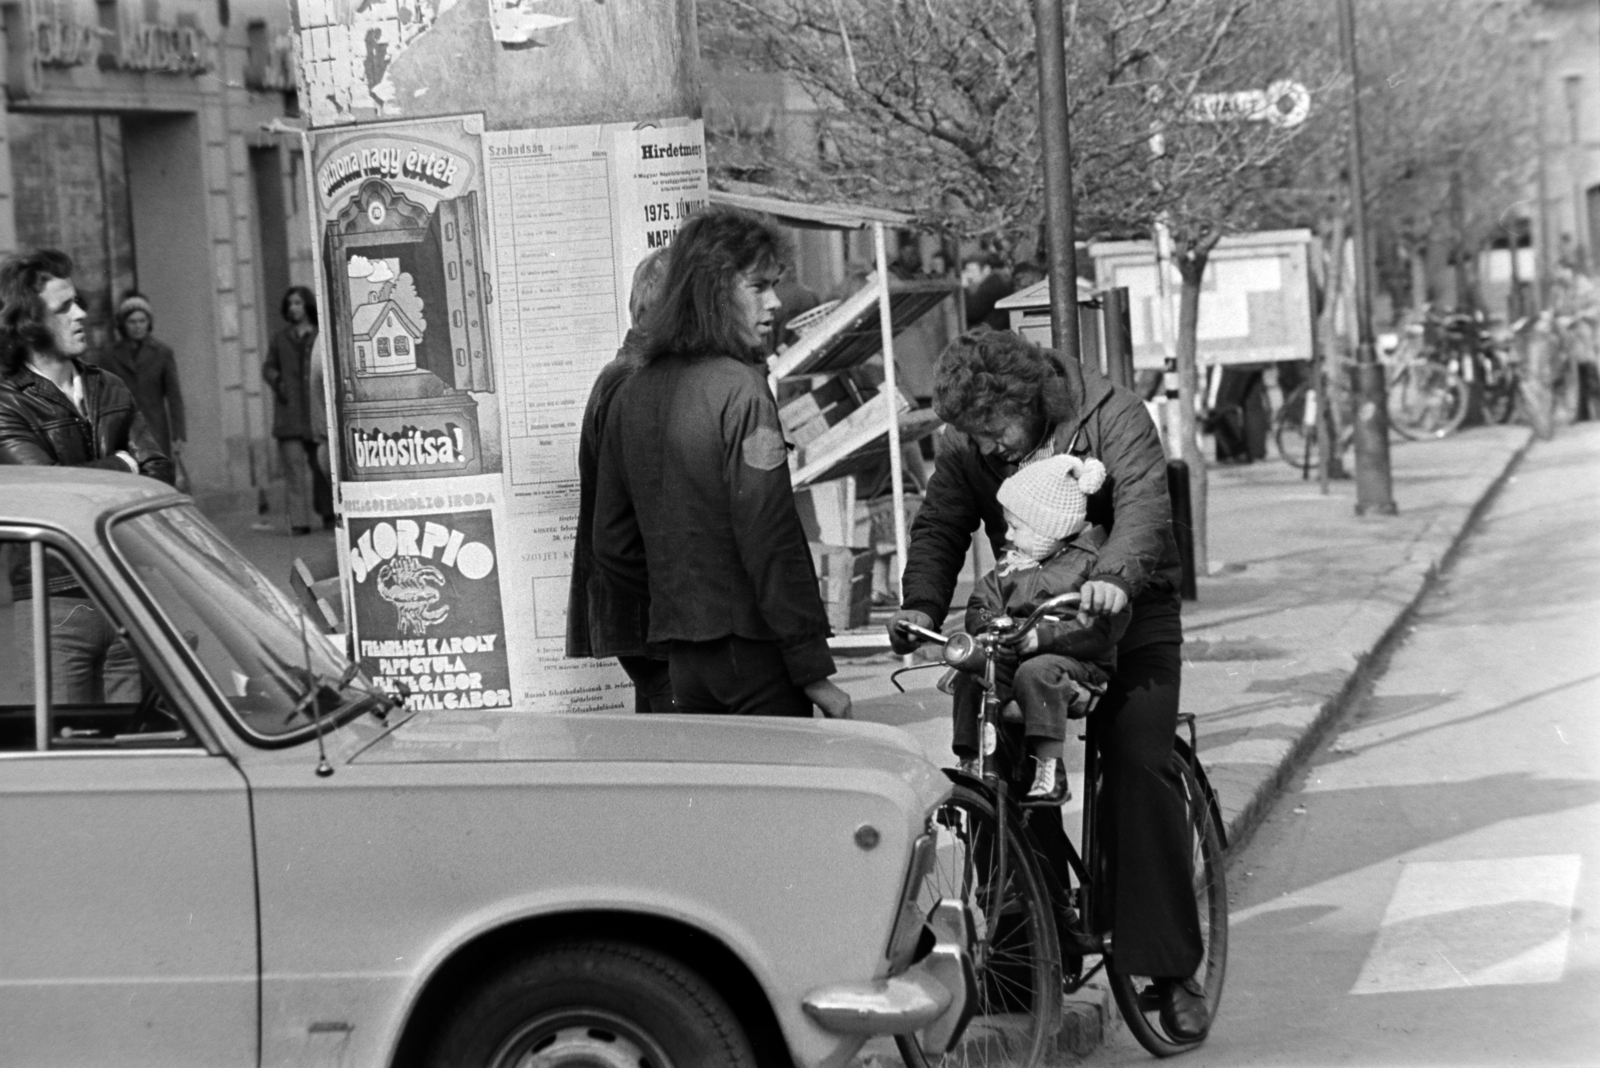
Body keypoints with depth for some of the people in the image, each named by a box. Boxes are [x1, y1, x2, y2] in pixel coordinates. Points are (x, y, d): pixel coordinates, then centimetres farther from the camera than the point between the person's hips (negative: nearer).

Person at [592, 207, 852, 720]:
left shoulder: (631, 393, 9)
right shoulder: (739, 389, -13)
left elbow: (613, 546, 13)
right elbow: (772, 539, -17)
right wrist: (815, 669, -14)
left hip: (681, 654, 7)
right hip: (753, 653, -7)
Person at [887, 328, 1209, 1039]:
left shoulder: (1110, 414, -15)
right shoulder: (964, 446, -2)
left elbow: (1143, 502, -27)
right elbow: (937, 529, -7)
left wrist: (1114, 577, -46)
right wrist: (921, 605, -27)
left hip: (1126, 615, -4)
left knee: (1140, 772, -14)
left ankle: (1171, 970, -8)